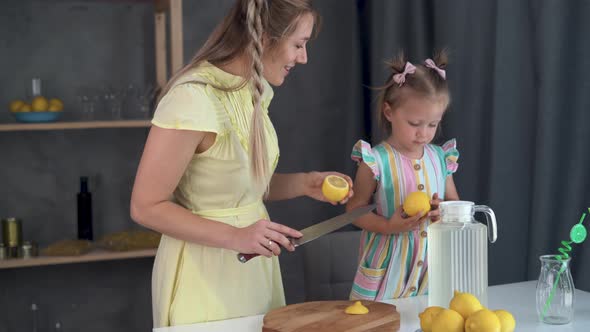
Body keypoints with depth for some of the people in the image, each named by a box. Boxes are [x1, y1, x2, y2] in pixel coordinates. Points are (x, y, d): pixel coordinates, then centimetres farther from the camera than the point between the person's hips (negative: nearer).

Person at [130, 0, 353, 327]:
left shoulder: (256, 89, 2)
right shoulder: (193, 98, -24)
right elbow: (146, 207, -19)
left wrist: (303, 183, -2)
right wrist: (236, 237, -25)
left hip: (253, 264, 8)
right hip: (205, 272, -8)